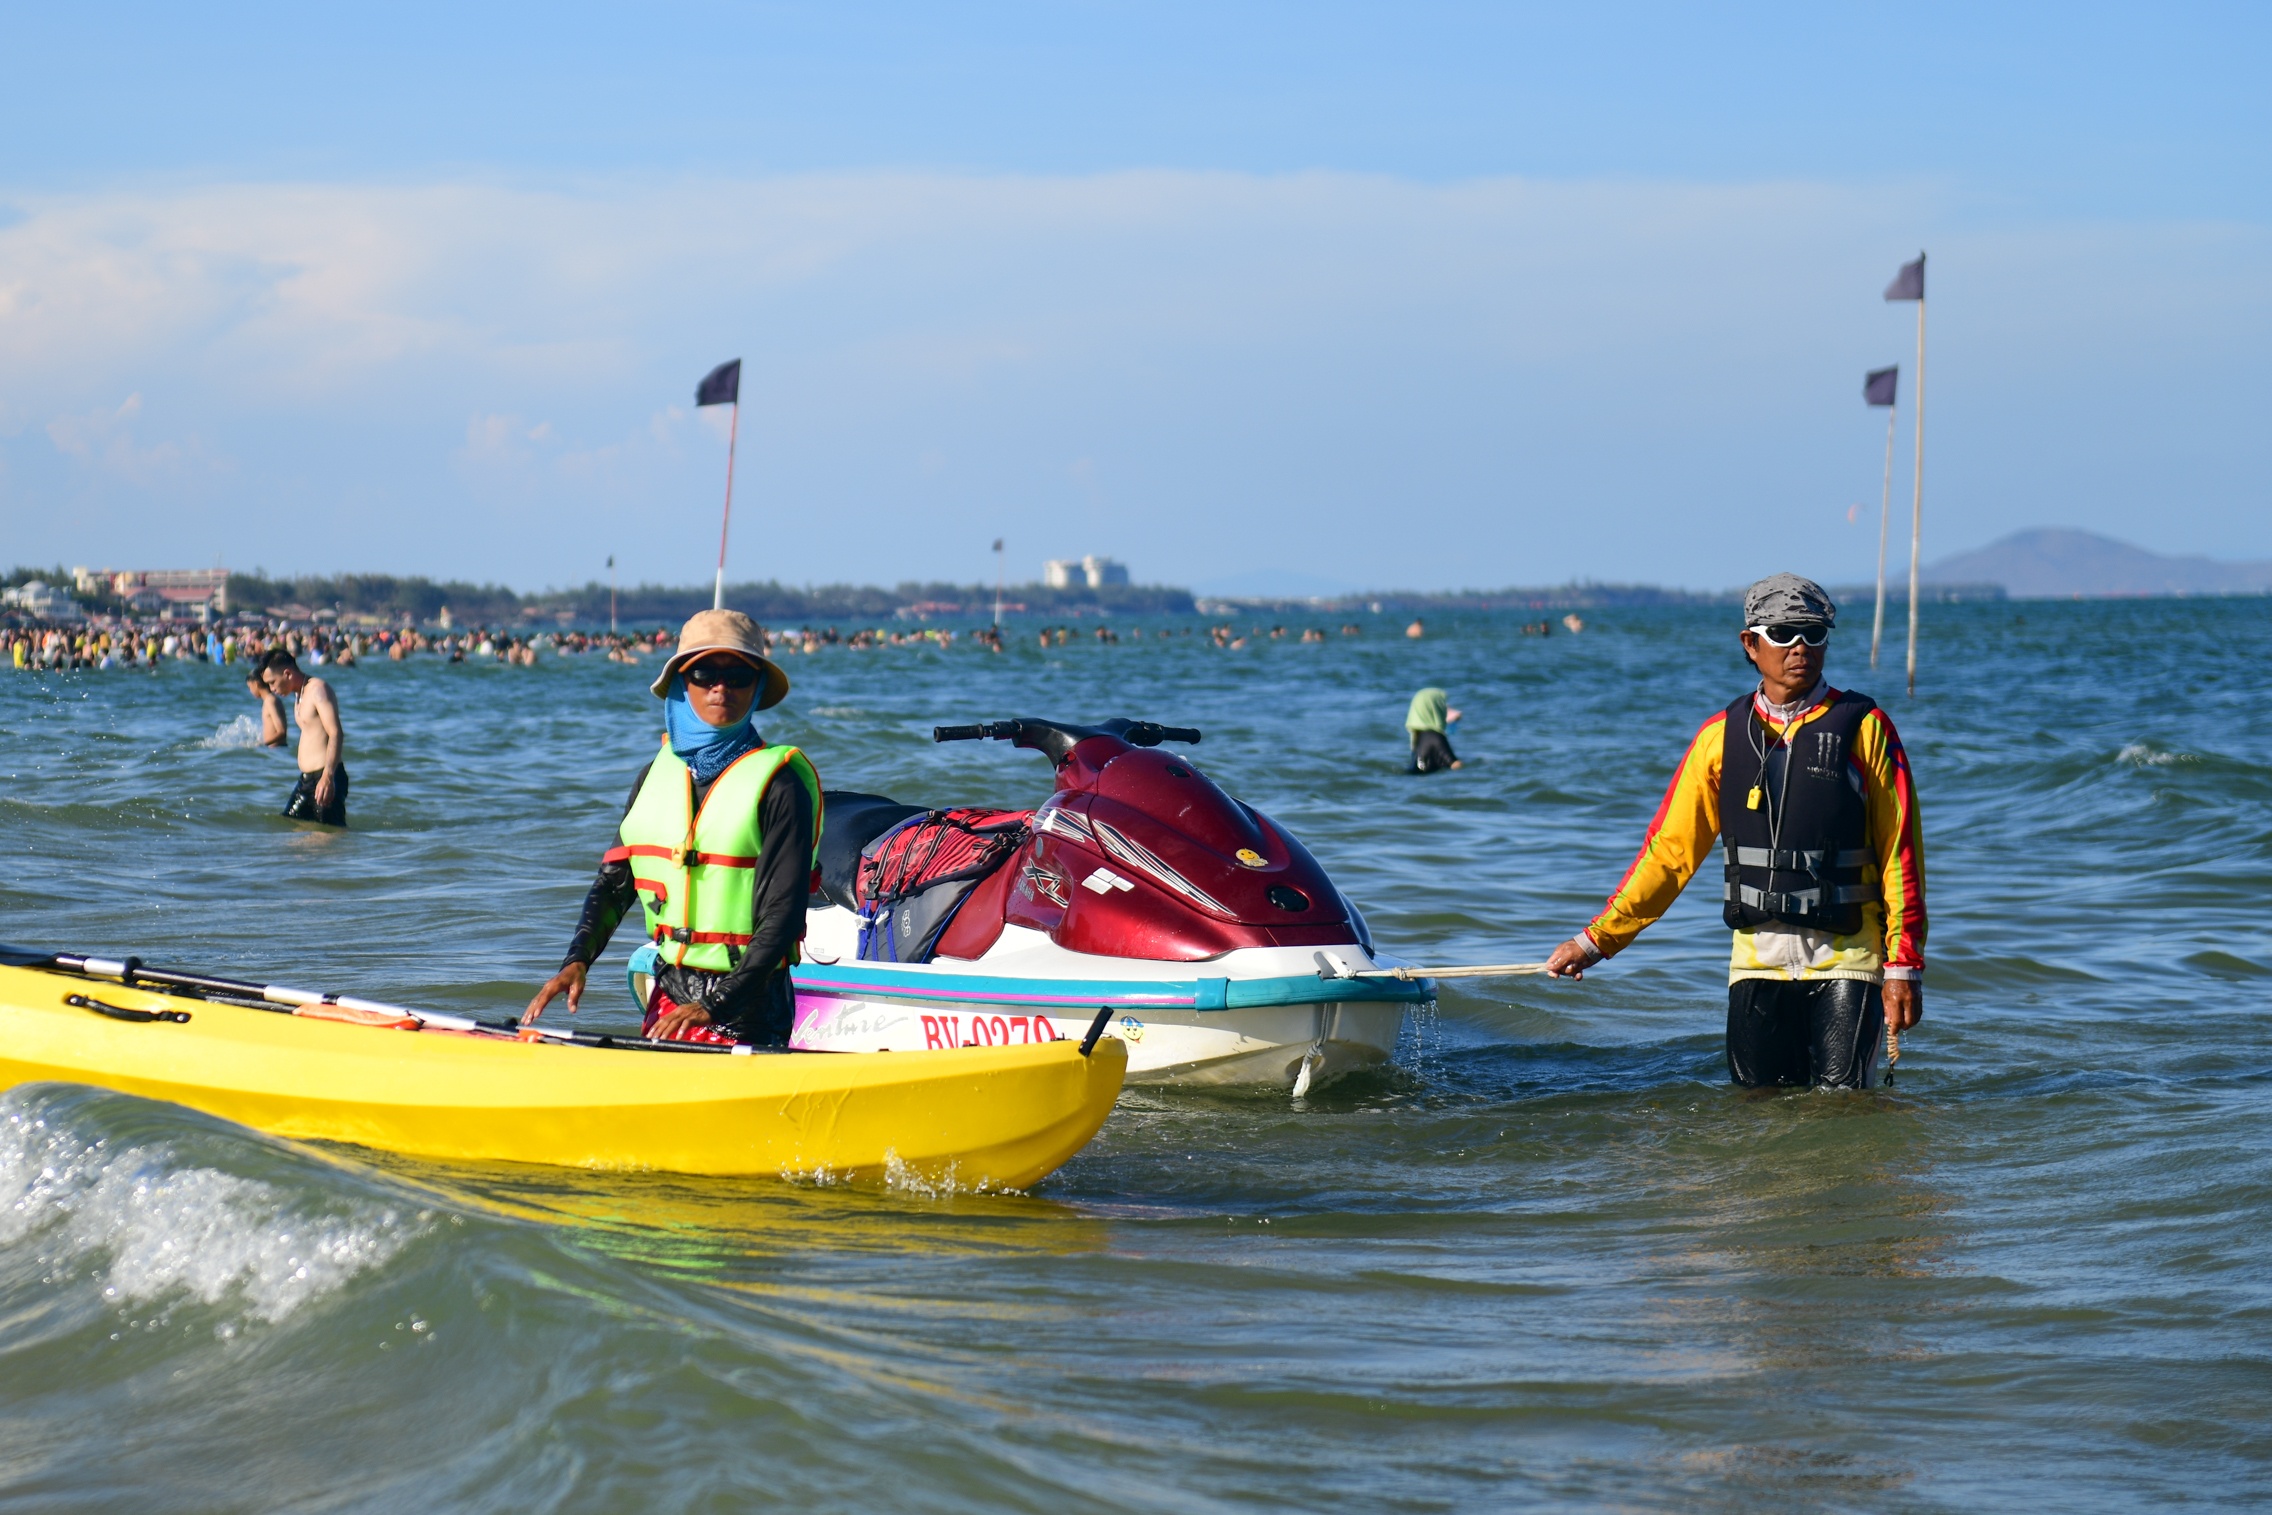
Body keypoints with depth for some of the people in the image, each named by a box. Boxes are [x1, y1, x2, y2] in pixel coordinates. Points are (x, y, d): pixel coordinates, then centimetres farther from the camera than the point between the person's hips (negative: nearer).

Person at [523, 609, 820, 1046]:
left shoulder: (777, 783, -9)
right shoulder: (656, 775, 9)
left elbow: (782, 916, -14)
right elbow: (613, 883, 11)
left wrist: (713, 1006, -22)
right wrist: (577, 961, -7)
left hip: (747, 1005, -6)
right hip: (667, 993, 6)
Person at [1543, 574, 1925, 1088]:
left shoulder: (1863, 727, 0)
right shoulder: (1723, 736, 8)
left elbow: (1901, 851, -1)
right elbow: (1670, 849, 10)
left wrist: (1904, 964, -7)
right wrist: (1597, 940, 5)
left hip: (1846, 957, -2)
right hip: (1757, 960, 2)